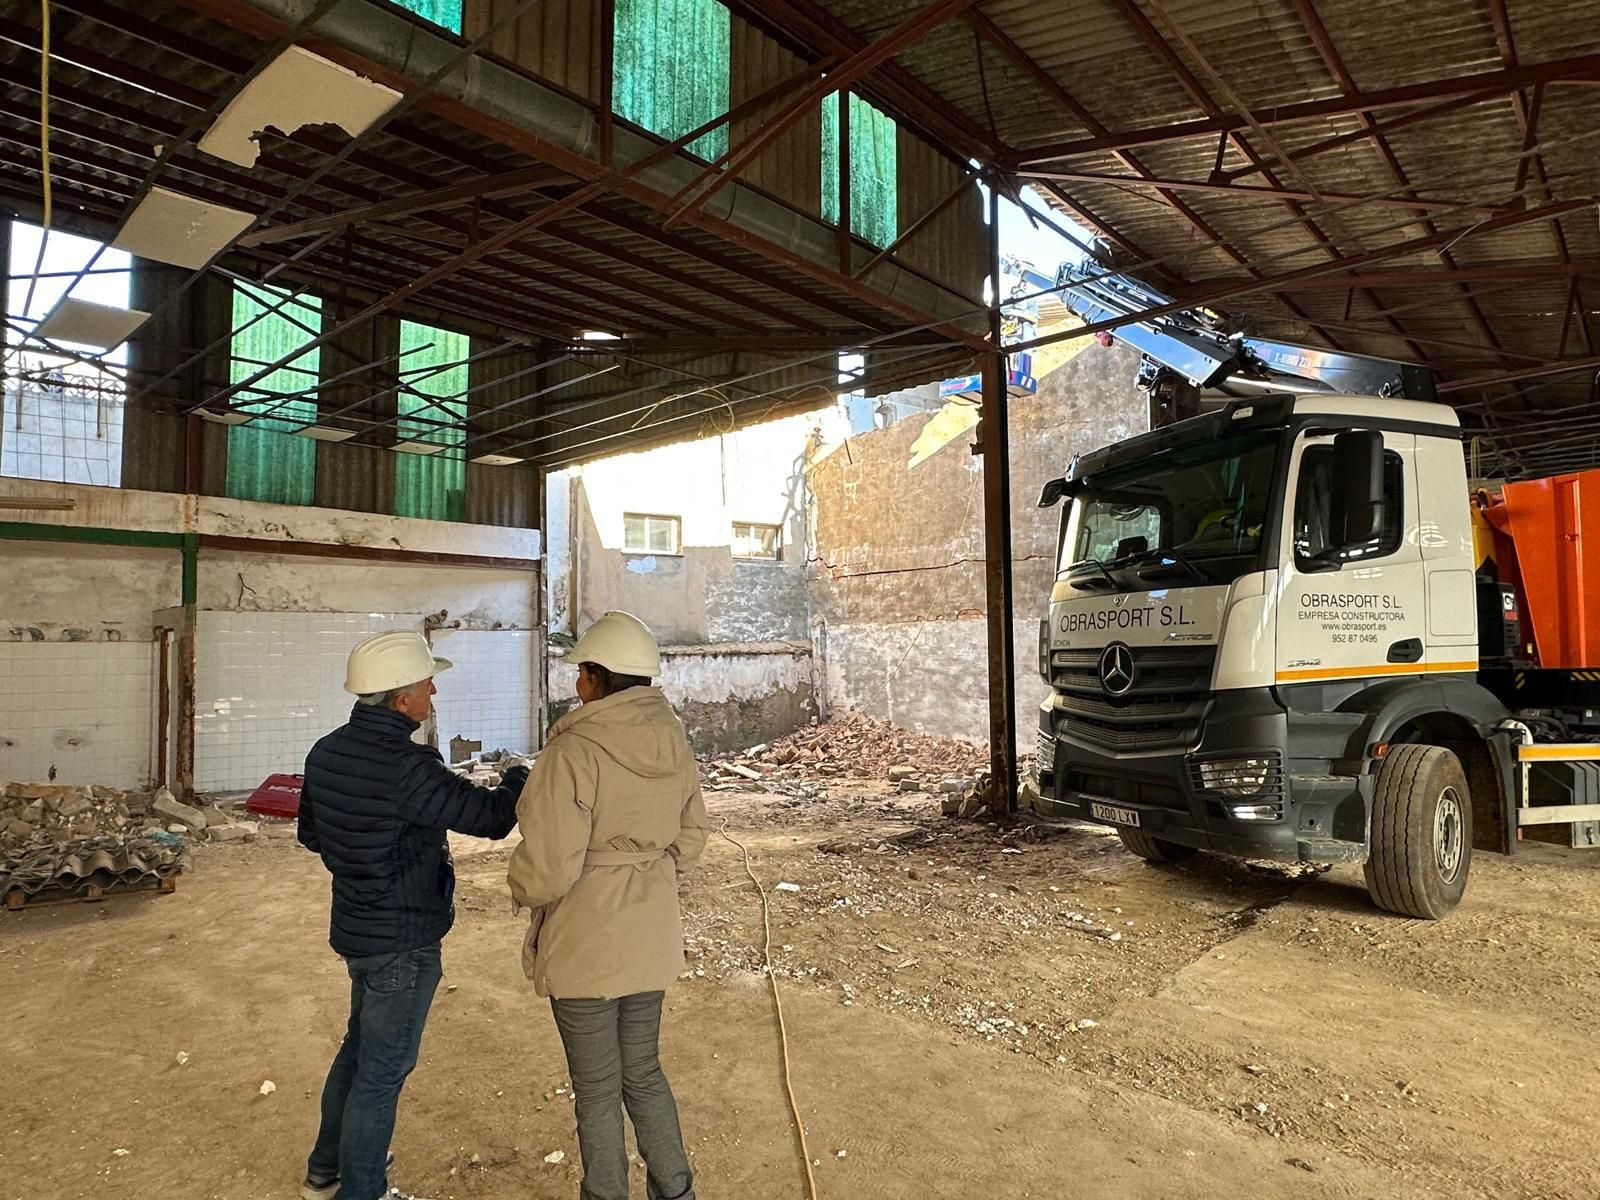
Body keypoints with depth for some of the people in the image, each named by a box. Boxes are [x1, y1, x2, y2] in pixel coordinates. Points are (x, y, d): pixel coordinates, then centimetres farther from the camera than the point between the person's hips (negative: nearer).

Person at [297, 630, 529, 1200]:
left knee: (360, 1046, 26)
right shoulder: (406, 769, -30)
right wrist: (522, 777, -4)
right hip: (402, 942, -9)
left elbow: (311, 835, 11)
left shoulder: (326, 752, -2)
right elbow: (489, 815, -23)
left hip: (357, 926, 9)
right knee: (383, 1068, 9)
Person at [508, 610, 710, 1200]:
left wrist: (521, 890, 0)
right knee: (643, 1071, 23)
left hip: (585, 942, -6)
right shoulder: (674, 744, -1)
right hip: (650, 935, 7)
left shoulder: (573, 751, -23)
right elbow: (689, 839, 8)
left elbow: (548, 865, -21)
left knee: (597, 1087, 14)